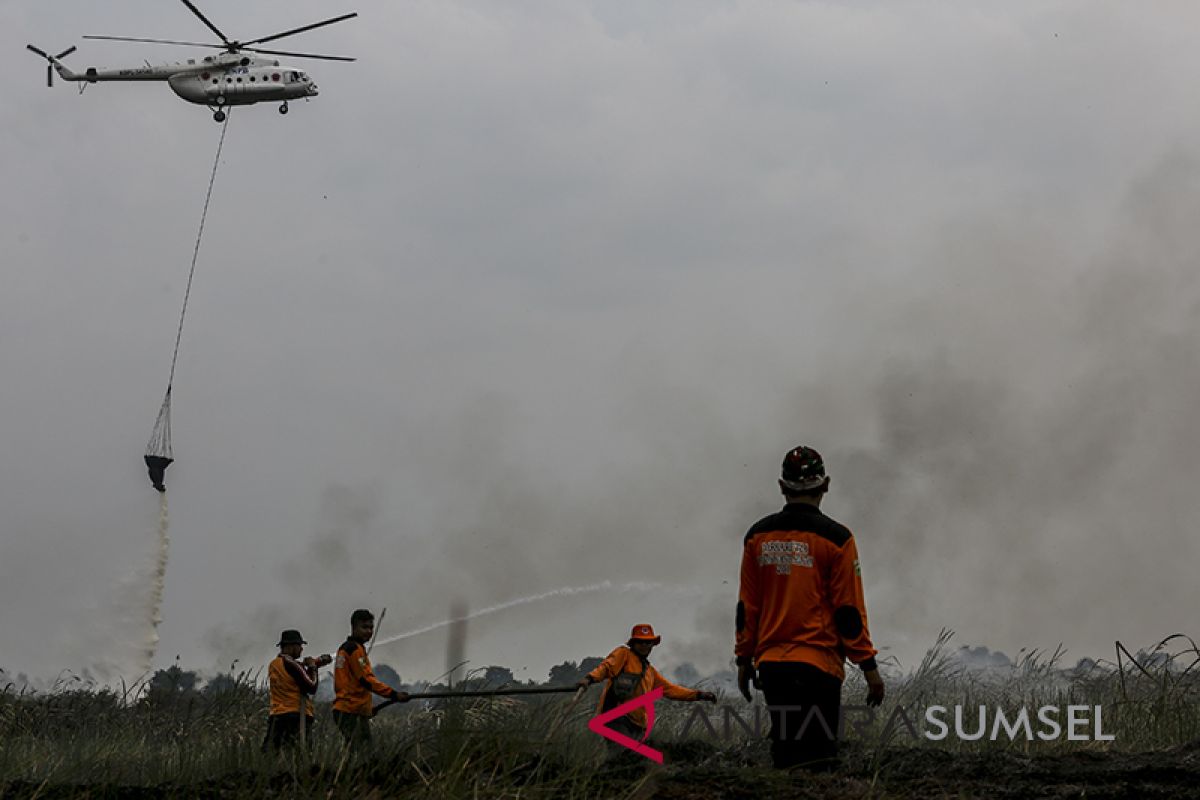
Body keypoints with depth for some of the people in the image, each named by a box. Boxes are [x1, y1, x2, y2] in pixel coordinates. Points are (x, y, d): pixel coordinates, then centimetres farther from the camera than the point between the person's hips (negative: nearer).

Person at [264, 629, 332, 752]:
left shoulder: (273, 665, 14)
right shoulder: (291, 664, -11)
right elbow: (312, 688, -8)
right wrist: (313, 668, 5)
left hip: (276, 715, 8)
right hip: (297, 716, -8)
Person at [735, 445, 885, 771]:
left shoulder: (757, 536, 6)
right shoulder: (834, 537, -6)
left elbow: (747, 607, 9)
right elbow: (849, 610, -7)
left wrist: (744, 659, 17)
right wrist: (868, 665, -1)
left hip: (770, 664, 5)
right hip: (818, 664, -5)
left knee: (784, 755, 13)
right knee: (816, 762, -4)